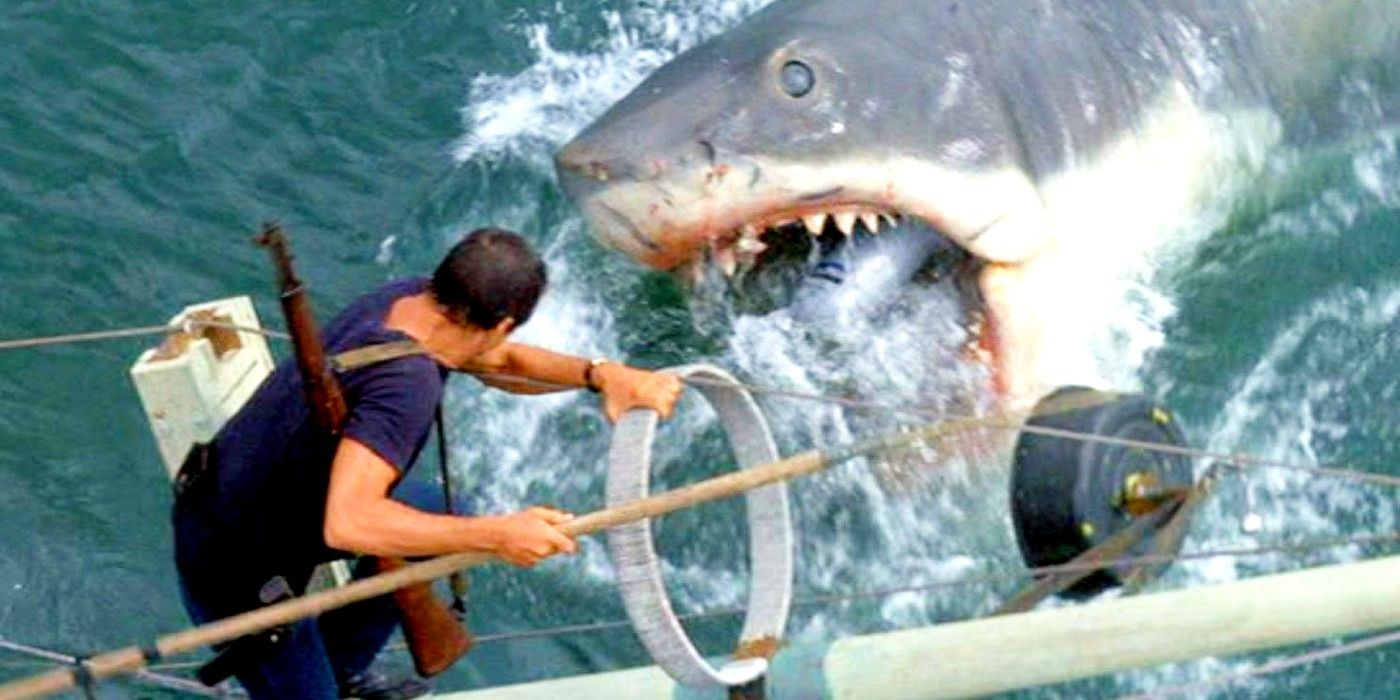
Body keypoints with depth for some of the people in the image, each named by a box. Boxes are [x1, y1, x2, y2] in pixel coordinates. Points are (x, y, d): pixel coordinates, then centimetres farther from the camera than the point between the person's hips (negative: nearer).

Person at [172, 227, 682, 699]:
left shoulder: (408, 297, -10)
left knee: (438, 521, 21)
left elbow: (499, 362, 6)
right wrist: (496, 535, -41)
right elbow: (347, 523, -46)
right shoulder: (407, 383, -36)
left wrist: (600, 374, -11)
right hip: (234, 571, -9)